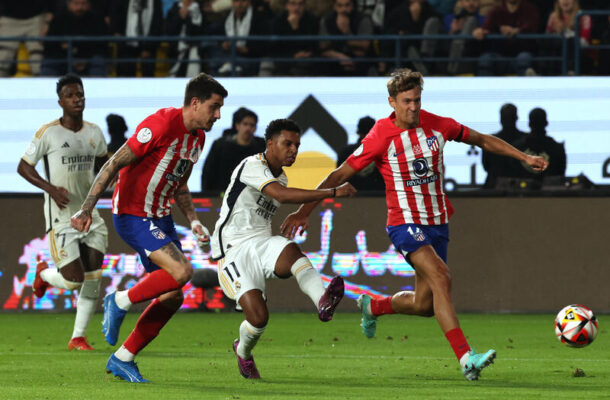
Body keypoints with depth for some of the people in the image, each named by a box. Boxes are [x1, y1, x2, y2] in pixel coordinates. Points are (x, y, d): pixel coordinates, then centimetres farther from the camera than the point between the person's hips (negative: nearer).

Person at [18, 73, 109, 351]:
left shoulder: (94, 133, 7)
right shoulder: (48, 133, -9)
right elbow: (23, 167, -4)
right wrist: (50, 188, -17)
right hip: (61, 217, -5)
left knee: (93, 279, 0)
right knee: (73, 281, -9)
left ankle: (78, 337, 11)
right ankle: (44, 274, 25)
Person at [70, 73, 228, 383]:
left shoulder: (197, 137, 9)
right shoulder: (162, 124, -19)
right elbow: (114, 164, -19)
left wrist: (193, 221, 8)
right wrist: (87, 209, -24)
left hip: (160, 217, 9)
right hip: (133, 215, -9)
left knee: (172, 297, 3)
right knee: (181, 270, -25)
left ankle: (122, 359, 14)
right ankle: (120, 302, -4)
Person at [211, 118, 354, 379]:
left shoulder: (281, 178, 17)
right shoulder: (252, 166, -12)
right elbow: (281, 195, -30)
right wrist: (333, 193, -34)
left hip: (261, 244, 6)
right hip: (234, 250, -6)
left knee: (290, 250, -32)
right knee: (258, 317, -20)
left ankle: (323, 301, -57)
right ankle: (243, 351, 15)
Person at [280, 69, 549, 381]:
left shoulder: (437, 125, 0)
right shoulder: (381, 137, -12)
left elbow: (482, 140, 16)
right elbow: (340, 175, -6)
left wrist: (524, 157, 15)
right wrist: (304, 211, -7)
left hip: (437, 223, 6)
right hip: (405, 223, -6)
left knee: (424, 305, 7)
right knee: (440, 276, -27)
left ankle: (373, 307, 38)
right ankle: (466, 358, -32)